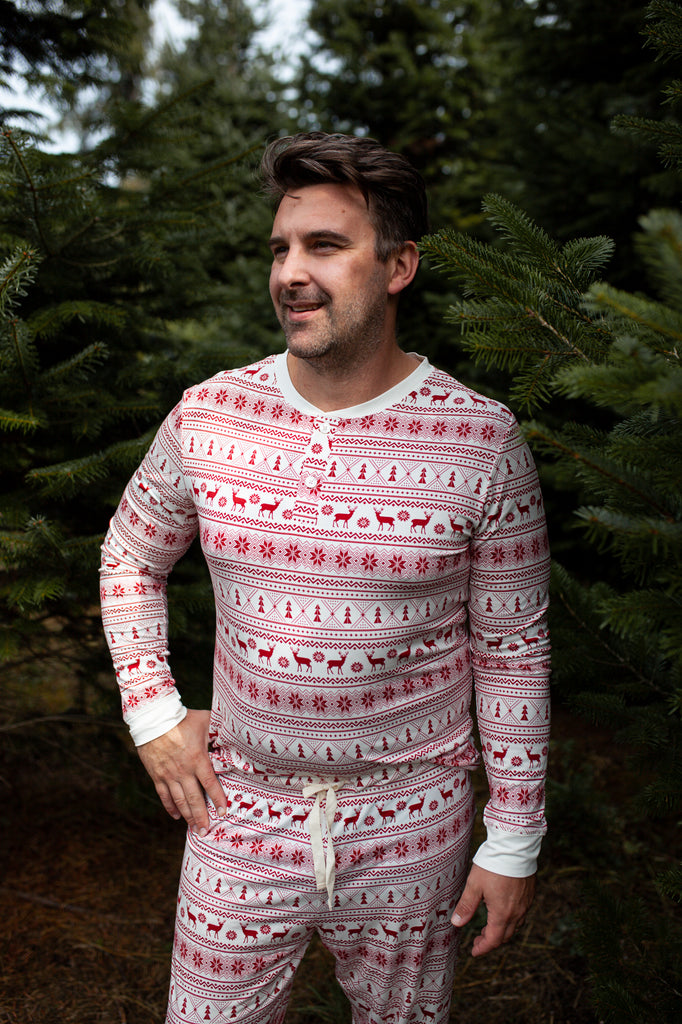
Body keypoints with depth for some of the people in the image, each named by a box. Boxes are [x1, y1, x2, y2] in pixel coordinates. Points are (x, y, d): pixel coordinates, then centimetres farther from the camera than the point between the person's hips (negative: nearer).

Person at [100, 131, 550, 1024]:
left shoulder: (483, 441, -13)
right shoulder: (208, 417, -7)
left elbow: (513, 650, -6)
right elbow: (130, 556, 10)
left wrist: (515, 844, -2)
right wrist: (152, 713, 0)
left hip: (412, 832, -1)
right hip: (240, 816, 2)